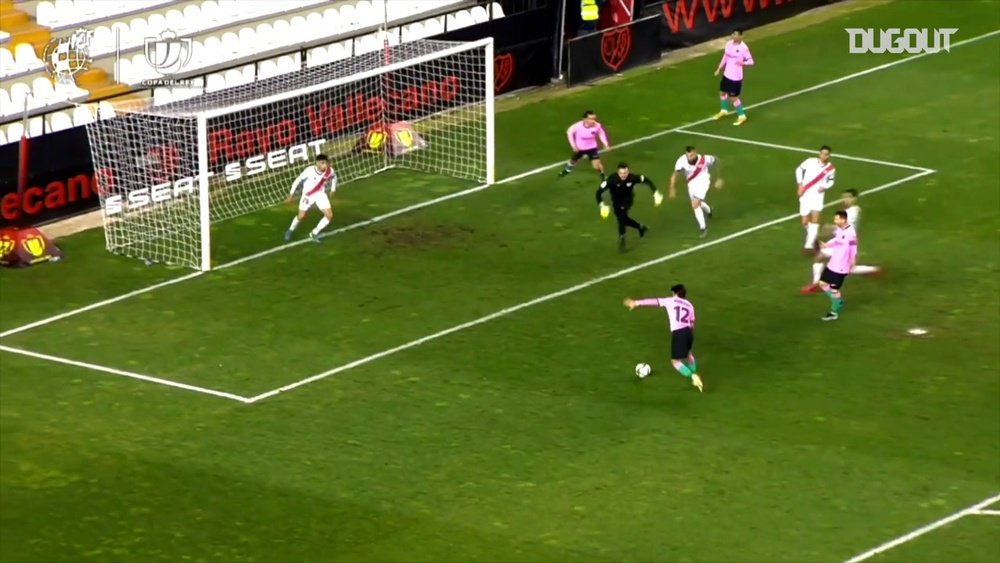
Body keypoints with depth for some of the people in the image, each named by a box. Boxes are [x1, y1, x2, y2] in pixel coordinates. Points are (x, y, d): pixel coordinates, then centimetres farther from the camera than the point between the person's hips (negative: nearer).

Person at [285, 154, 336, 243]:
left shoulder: (330, 171, -20)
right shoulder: (309, 171, -30)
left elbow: (334, 177, 7)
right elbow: (298, 180, -15)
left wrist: (333, 189, 12)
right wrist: (291, 194, -7)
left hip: (320, 194, 3)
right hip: (308, 195, -3)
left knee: (329, 215, -7)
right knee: (301, 216, 5)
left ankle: (314, 233, 15)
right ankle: (290, 231, 37)